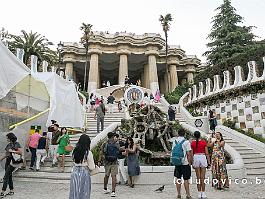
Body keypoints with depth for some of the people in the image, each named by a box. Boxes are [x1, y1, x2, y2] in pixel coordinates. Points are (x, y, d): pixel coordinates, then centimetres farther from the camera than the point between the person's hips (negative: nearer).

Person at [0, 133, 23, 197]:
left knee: (6, 176, -9)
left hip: (13, 161, -8)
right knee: (9, 176, 11)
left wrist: (12, 151, -19)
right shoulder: (8, 144, 13)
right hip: (7, 161, 8)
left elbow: (20, 152, -16)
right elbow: (7, 154, 20)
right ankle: (11, 190, 21)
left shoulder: (16, 144, -8)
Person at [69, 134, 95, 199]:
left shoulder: (75, 151, 0)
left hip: (75, 172, 4)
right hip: (84, 173, -4)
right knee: (84, 193, 8)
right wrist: (94, 165, 12)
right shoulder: (88, 153, -12)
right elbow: (91, 167, -8)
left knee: (74, 193, 15)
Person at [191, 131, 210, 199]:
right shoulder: (204, 142, -4)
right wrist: (209, 162, 3)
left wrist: (192, 163, 11)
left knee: (198, 177, 9)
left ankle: (199, 193, 14)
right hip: (203, 158, -1)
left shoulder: (192, 143, 0)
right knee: (203, 177, 5)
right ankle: (203, 193, 9)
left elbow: (192, 154, 2)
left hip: (196, 158, 1)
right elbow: (207, 153, -4)